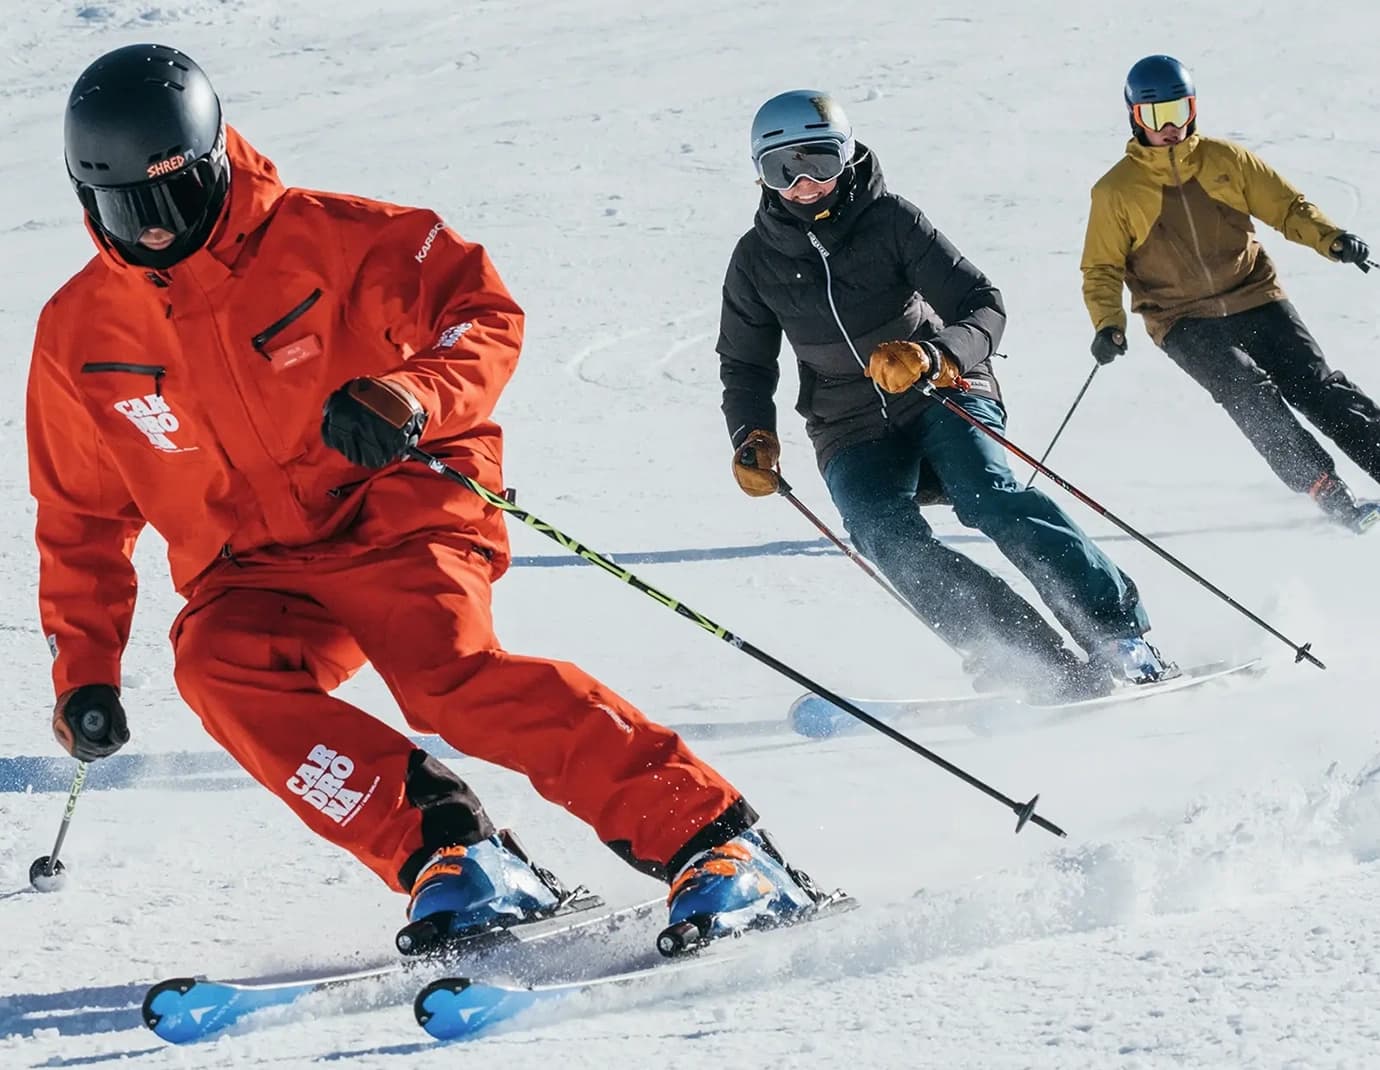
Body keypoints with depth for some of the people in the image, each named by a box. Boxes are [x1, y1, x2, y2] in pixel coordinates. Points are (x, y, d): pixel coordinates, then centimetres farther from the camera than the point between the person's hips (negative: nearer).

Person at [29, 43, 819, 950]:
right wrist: (85, 669, 11)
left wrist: (411, 398, -28)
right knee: (217, 665, -30)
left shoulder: (317, 238, -7)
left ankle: (709, 835, -30)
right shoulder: (80, 337, 4)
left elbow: (486, 314, -8)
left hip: (394, 524, -4)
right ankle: (443, 850, -28)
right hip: (253, 576, 4)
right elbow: (84, 519, 16)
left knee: (451, 677, -31)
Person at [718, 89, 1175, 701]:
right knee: (886, 535, -27)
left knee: (989, 495, -30)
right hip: (852, 436, 2)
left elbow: (984, 307, -9)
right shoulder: (757, 259, 2)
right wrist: (752, 436, -3)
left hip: (940, 395, -2)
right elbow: (745, 365, 16)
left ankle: (1118, 632, -32)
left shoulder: (888, 220, -6)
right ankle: (1036, 665, -35)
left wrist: (933, 356, -29)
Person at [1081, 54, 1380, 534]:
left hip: (1256, 299, 2)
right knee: (1248, 391, -23)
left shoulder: (1224, 159, 6)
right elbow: (1102, 269, 6)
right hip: (1184, 322, -2)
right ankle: (1330, 494, -24)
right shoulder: (1116, 191, 2)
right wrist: (1108, 324, -12)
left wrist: (1330, 239, -11)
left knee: (1318, 387, -10)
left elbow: (1286, 205, 8)